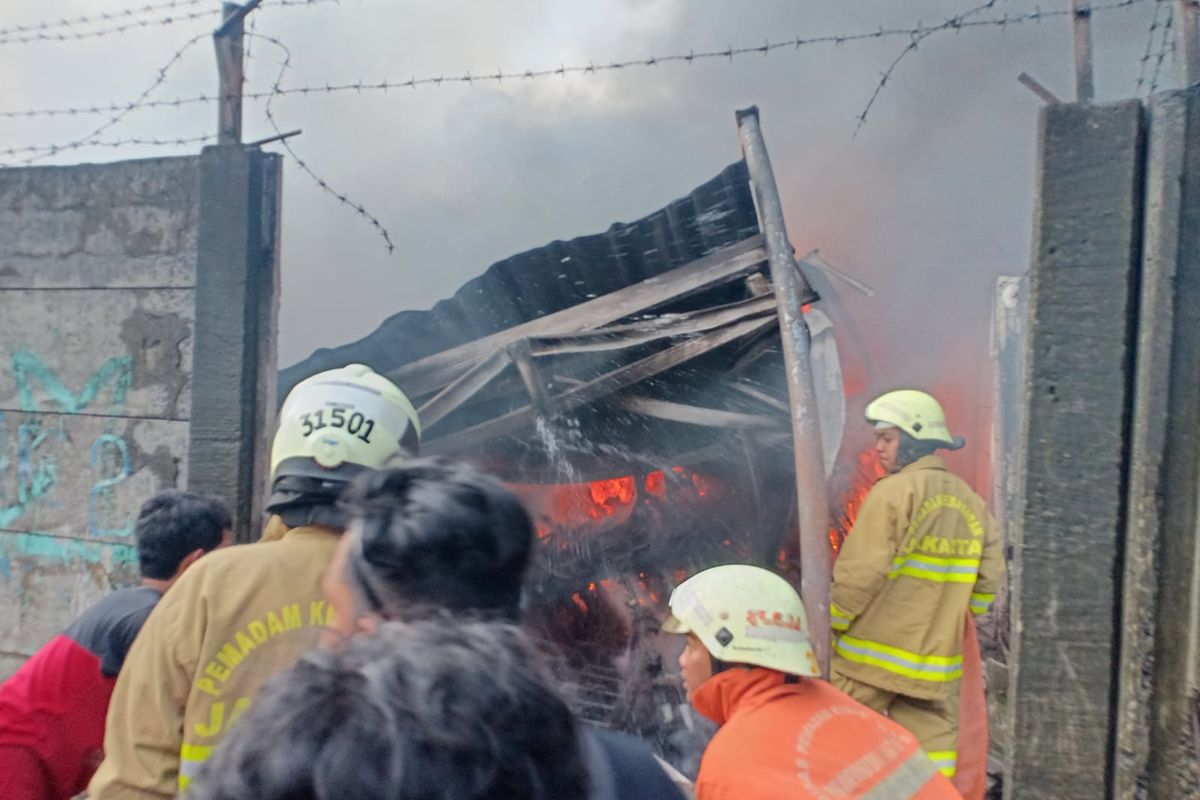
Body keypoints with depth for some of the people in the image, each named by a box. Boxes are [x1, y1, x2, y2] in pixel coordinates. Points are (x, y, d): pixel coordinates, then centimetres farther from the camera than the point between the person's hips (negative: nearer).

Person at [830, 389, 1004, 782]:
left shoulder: (894, 491, -13)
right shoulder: (971, 502, 7)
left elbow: (859, 575, -17)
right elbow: (990, 579, 7)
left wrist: (826, 628, -5)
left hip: (871, 654, -6)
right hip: (936, 663, 6)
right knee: (932, 752, 11)